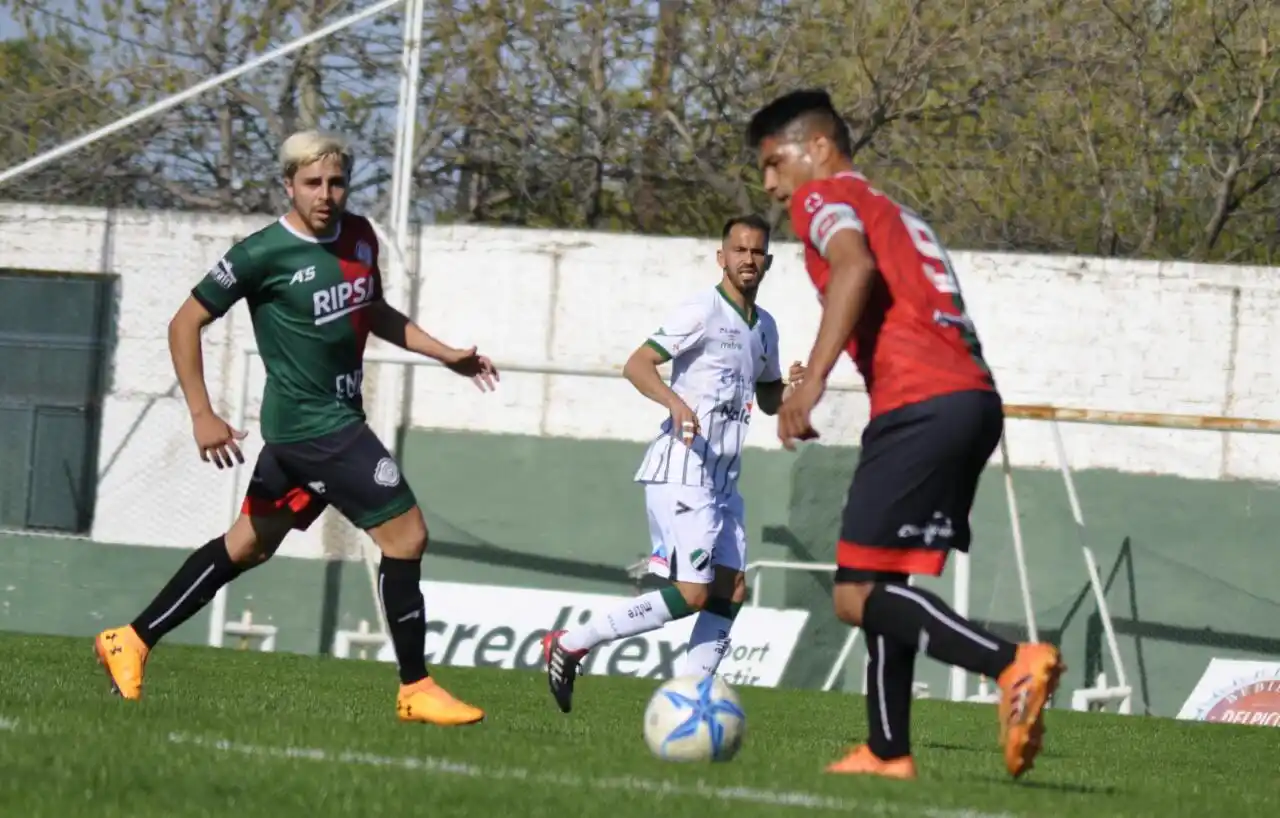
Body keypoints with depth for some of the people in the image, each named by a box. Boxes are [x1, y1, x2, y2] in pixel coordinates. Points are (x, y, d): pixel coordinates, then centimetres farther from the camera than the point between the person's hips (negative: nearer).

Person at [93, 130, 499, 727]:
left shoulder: (359, 236, 7)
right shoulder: (265, 254, -15)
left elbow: (374, 313, 25)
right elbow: (186, 324, -9)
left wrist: (446, 355, 16)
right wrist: (202, 416, -15)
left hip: (338, 418, 8)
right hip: (312, 425, -8)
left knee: (248, 545, 14)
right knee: (406, 536, -9)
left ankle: (131, 643, 21)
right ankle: (416, 691, 0)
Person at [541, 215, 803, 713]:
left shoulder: (764, 327, 17)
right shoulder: (703, 311, -8)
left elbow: (768, 398, 30)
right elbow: (637, 364, -14)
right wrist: (675, 401, -33)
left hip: (723, 479, 9)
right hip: (681, 471, -9)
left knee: (731, 592, 0)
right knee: (691, 594, -15)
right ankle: (570, 645, -6)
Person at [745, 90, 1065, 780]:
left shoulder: (823, 196, 5)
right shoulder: (899, 216, 31)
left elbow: (855, 264, -16)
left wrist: (812, 381, -23)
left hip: (921, 406, -9)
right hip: (974, 397, 9)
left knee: (858, 597, -11)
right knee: (882, 587, 18)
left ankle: (1012, 665, -27)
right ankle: (889, 752, 17)